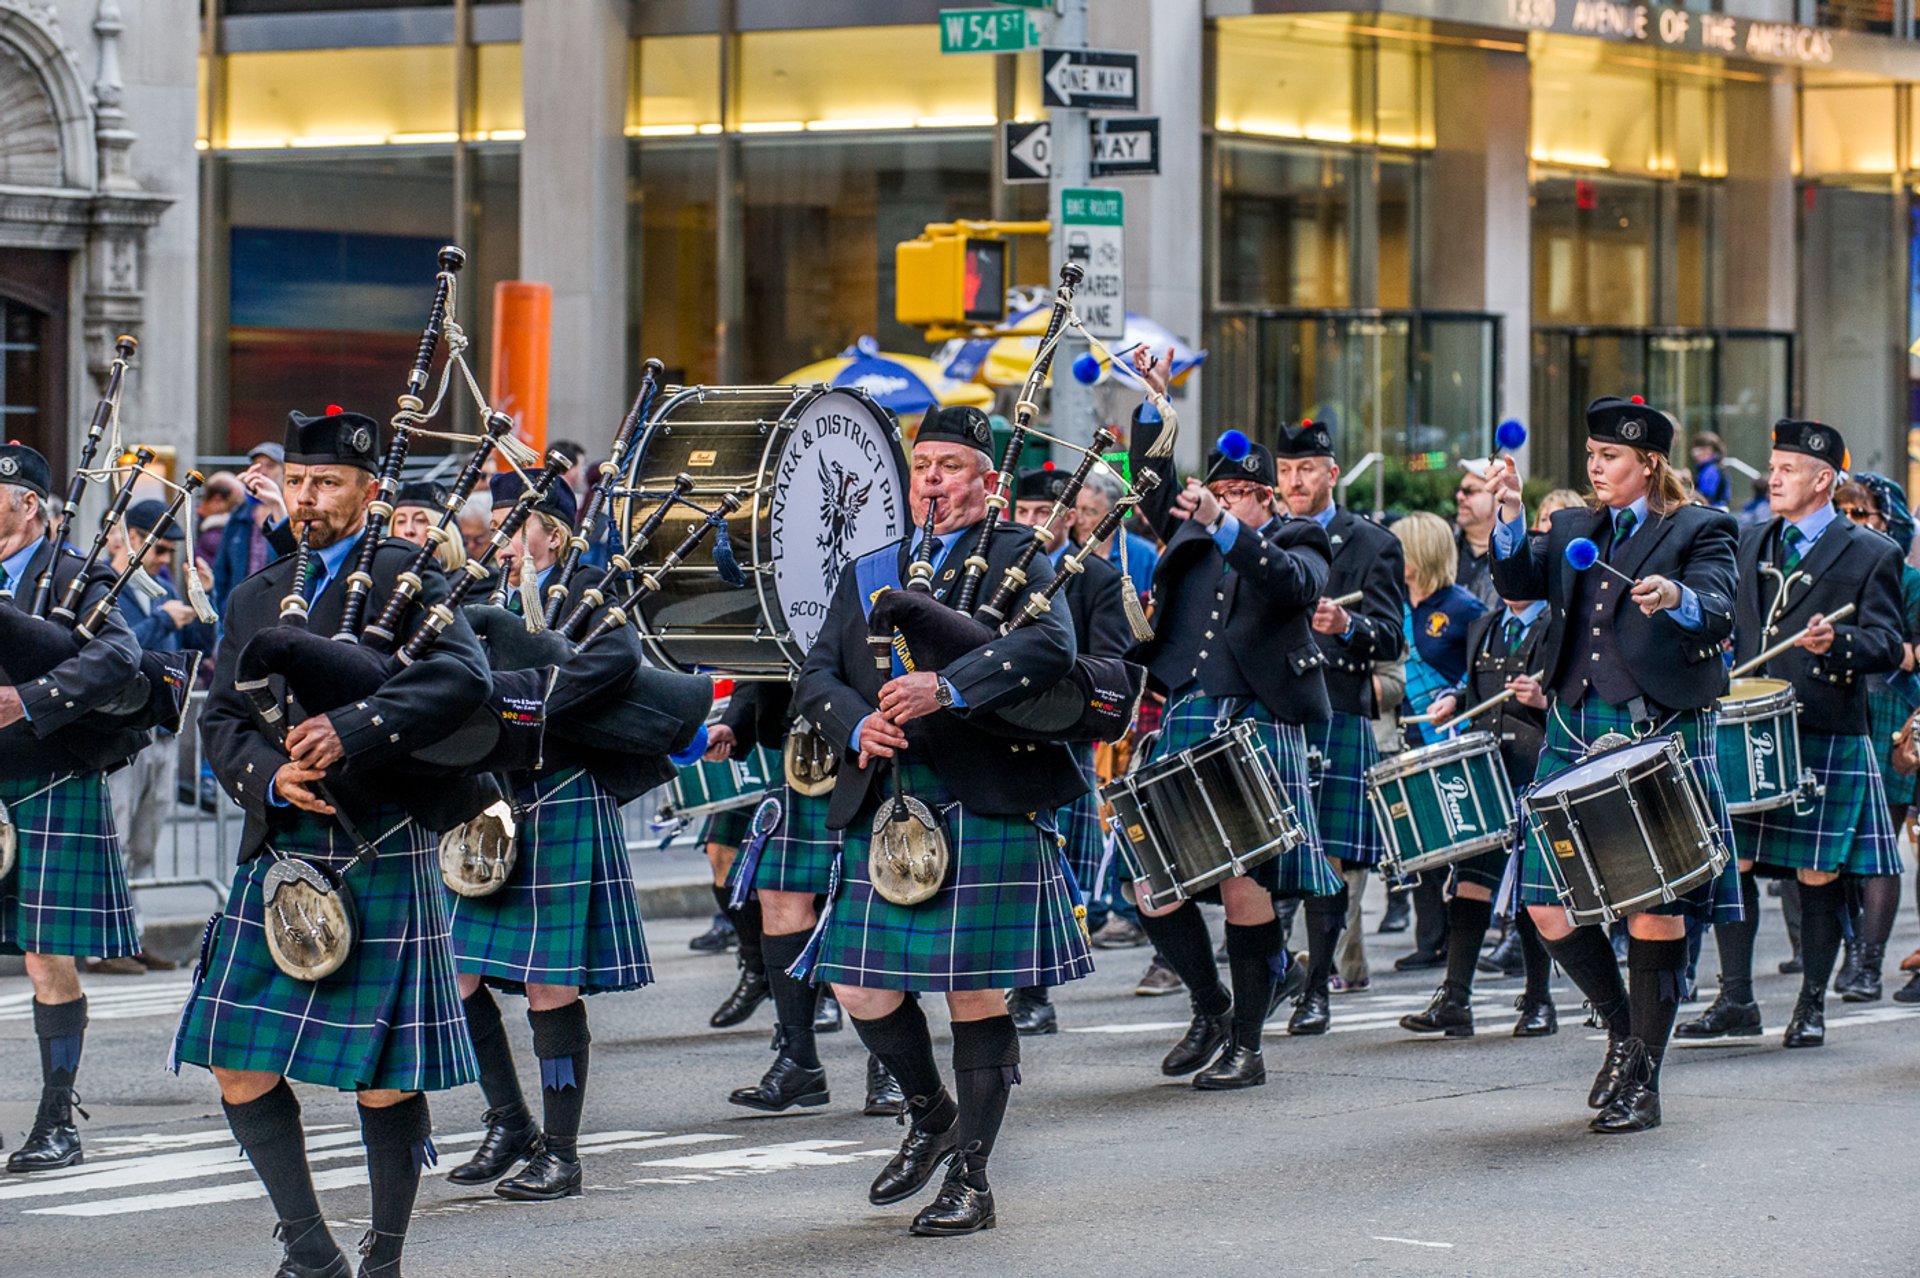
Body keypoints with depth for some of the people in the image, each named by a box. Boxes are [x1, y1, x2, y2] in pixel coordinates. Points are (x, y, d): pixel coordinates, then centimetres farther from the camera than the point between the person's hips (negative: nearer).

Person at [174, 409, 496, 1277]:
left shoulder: (404, 577, -1)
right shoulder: (255, 598, 16)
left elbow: (464, 677, -17)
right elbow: (220, 718, 11)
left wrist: (349, 733, -27)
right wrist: (272, 774, -11)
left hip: (382, 858, -5)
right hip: (277, 861, 5)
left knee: (385, 1079, 0)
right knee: (241, 1069, -1)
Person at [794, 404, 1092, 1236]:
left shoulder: (1017, 558, 3)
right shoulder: (868, 574, 19)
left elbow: (1050, 646, -15)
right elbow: (817, 677, 12)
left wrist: (946, 688, -28)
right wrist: (859, 725, -11)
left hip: (985, 805, -5)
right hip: (883, 807, 5)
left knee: (975, 992, -3)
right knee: (862, 987, 2)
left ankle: (970, 1180, 6)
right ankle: (929, 1112, 29)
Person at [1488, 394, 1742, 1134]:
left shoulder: (1700, 531, 0)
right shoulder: (1573, 531, 17)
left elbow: (1717, 616, -15)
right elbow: (1520, 584, 2)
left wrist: (1677, 598, -36)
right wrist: (1510, 521, -14)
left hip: (1658, 738, -5)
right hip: (1574, 735, 5)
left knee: (1656, 908, -2)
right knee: (1546, 905, 0)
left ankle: (1643, 1082, 6)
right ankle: (1623, 1027, 23)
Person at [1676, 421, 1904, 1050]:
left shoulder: (1872, 554, -1)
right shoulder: (1747, 544, 14)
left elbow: (1889, 644, -8)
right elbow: (1724, 621, 23)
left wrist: (1836, 642, -27)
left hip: (1825, 741, -4)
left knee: (1818, 875, 0)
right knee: (1729, 862, 1)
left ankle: (1812, 1005, 11)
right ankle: (1735, 999, 9)